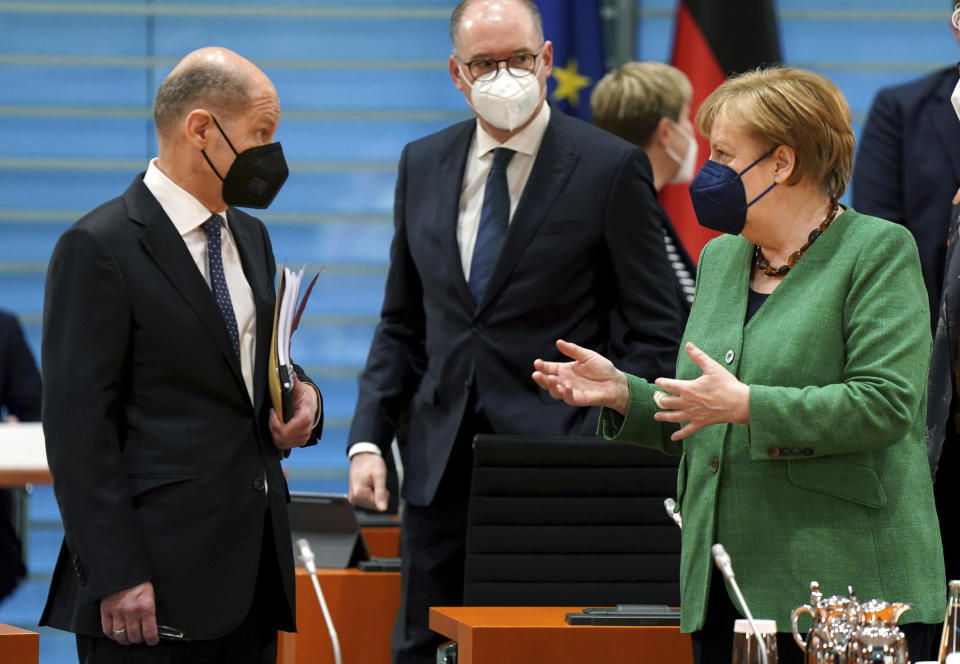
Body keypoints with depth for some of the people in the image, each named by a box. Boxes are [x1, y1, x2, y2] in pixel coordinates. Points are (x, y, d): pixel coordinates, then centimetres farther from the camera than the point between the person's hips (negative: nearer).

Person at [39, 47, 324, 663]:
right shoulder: (99, 248, -9)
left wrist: (301, 395, 4)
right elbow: (79, 427, -13)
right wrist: (116, 576, -18)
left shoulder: (251, 237, 16)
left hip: (254, 564, 8)